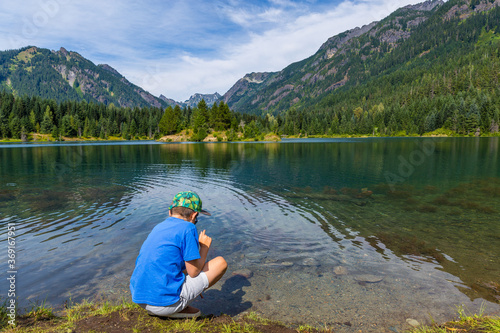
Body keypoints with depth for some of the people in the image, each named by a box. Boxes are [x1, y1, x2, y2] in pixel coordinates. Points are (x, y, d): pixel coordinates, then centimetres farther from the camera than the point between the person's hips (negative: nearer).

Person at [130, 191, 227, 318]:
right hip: (164, 302, -8)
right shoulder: (187, 228, -10)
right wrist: (205, 247, 8)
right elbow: (193, 272, -9)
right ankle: (179, 308, 0)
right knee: (221, 262, 1)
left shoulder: (158, 227, 14)